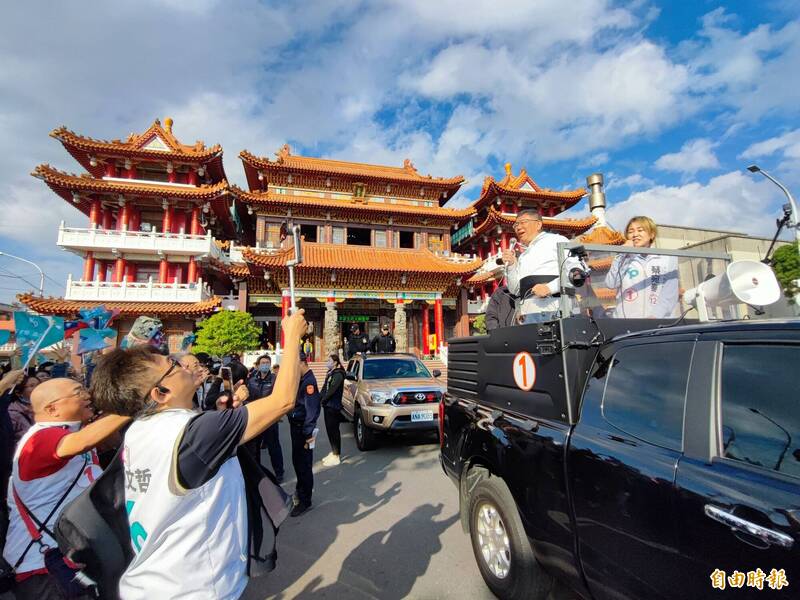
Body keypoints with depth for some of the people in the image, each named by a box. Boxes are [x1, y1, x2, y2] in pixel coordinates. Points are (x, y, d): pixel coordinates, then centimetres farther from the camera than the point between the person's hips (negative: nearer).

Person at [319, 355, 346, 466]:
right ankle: (333, 452, 27)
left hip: (334, 406, -9)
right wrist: (321, 399, 1)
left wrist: (322, 400, -10)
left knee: (334, 431, -2)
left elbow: (332, 390, -20)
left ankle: (336, 456, 7)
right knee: (329, 429, 15)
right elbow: (324, 388, 13)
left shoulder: (338, 375, -15)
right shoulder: (330, 373, 13)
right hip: (327, 406, 9)